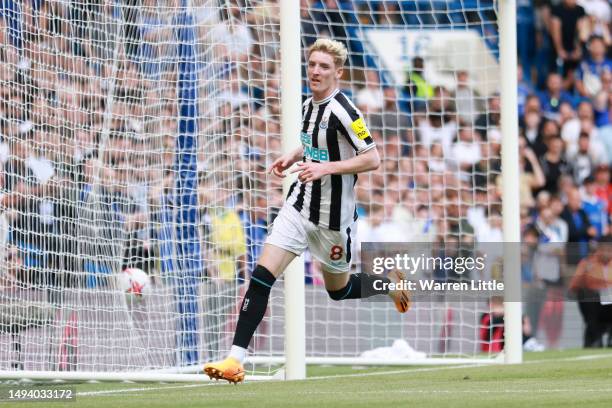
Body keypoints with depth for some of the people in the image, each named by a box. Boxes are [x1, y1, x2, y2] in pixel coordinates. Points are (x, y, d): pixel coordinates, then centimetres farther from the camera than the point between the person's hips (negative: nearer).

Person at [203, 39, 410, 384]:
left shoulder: (342, 110, -18)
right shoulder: (309, 105, 6)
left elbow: (372, 159, -20)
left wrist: (326, 167, -28)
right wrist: (294, 156, 7)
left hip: (333, 216, -6)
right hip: (299, 206, 6)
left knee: (339, 289, 12)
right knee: (262, 275, -10)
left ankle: (390, 282, 43)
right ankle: (236, 359, -12)